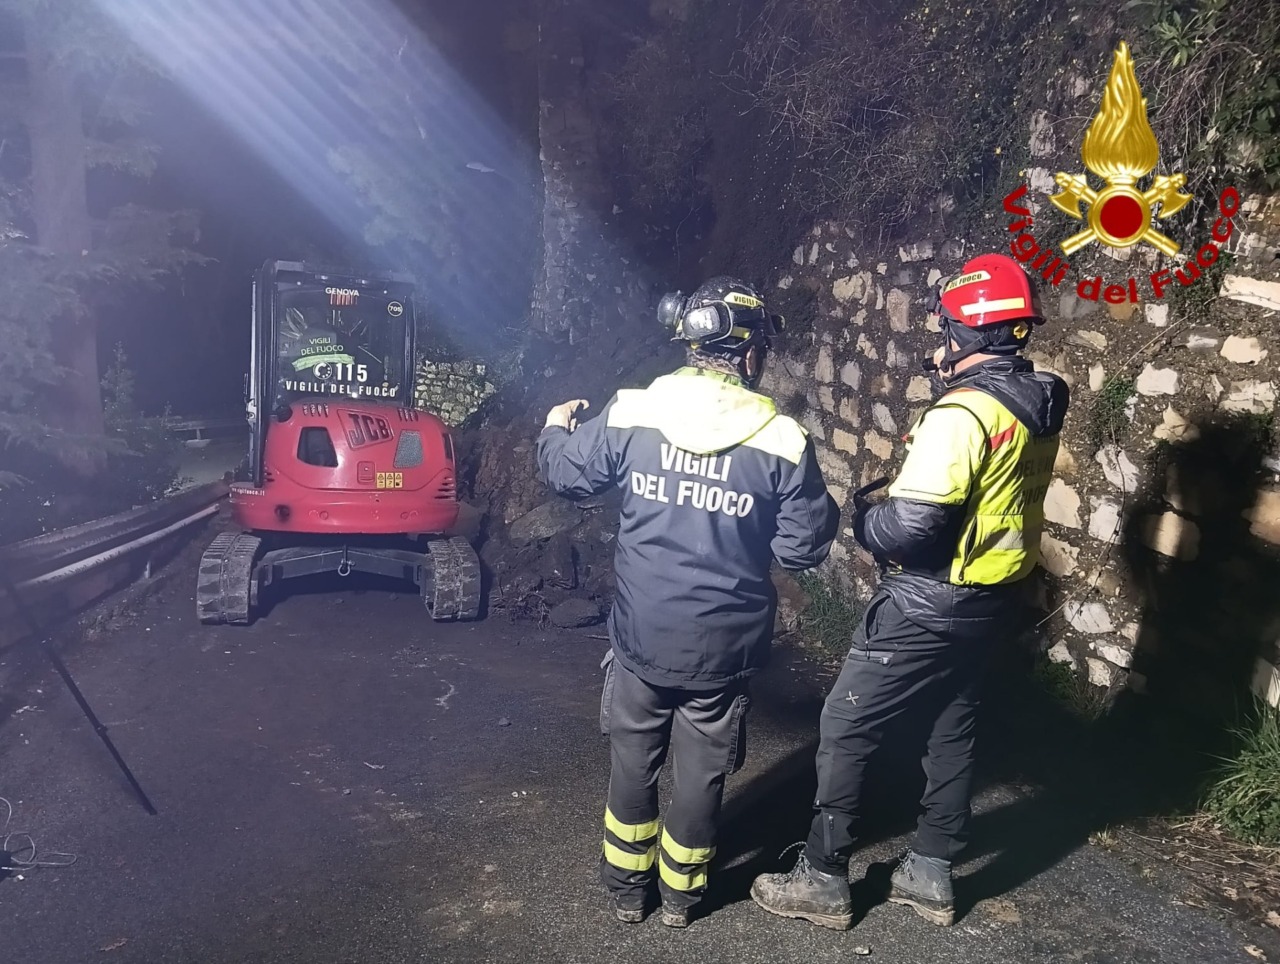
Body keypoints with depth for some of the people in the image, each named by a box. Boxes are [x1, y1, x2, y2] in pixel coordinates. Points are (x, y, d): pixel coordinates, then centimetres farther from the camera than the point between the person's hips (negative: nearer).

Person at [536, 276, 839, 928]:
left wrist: (555, 429, 28)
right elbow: (803, 550, -7)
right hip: (723, 646, -1)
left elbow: (565, 475, 7)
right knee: (701, 772, 18)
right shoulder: (783, 441, -13)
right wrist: (826, 508, 14)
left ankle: (628, 887, 37)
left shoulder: (630, 413, -9)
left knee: (633, 760, 20)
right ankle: (680, 893, 37)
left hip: (641, 635, 1)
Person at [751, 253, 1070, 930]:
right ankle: (930, 875, 32)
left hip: (930, 605, -9)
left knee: (845, 729, 3)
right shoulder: (1039, 403, 4)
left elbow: (909, 527, -30)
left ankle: (822, 882, 14)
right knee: (951, 728, 19)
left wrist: (860, 515, -7)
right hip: (993, 599, 9)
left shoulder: (963, 413, -25)